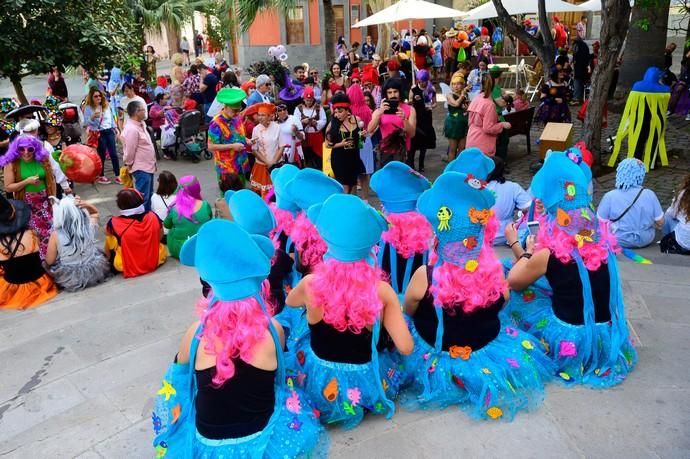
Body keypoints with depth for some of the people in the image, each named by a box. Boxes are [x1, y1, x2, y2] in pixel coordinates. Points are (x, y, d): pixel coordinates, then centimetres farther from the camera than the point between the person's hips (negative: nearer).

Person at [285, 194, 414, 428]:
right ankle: (362, 402, 17)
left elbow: (289, 301, 4)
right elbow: (405, 347, -16)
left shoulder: (311, 284, -20)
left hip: (321, 386, -1)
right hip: (363, 387, 2)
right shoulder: (382, 290, -21)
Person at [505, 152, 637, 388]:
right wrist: (535, 253, 17)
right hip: (607, 337, 6)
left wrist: (527, 252, 11)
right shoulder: (602, 238, -6)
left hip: (573, 341, -6)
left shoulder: (549, 253, -22)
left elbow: (512, 281, -2)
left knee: (514, 294, 10)